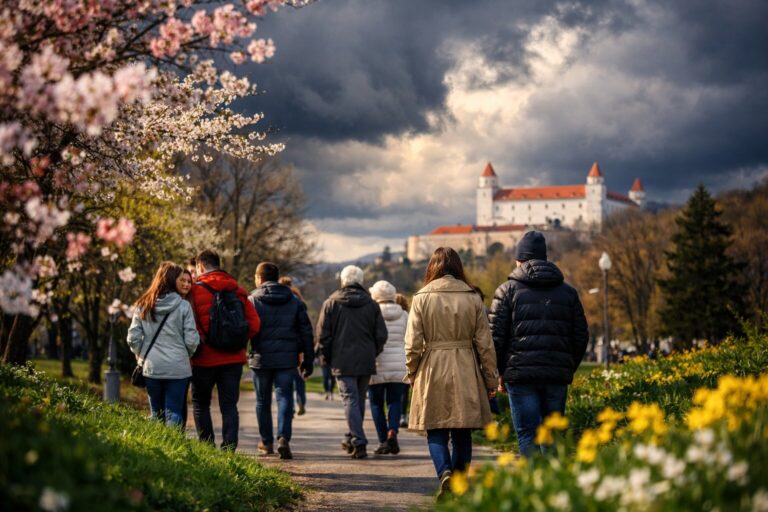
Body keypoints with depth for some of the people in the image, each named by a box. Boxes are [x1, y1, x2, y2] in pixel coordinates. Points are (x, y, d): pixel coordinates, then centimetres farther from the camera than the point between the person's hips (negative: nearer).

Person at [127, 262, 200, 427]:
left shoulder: (143, 306, 3)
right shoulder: (183, 306, -7)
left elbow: (133, 338, 2)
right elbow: (191, 340, -7)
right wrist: (187, 355, 13)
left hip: (151, 368, 3)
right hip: (178, 368, -3)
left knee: (156, 413, 14)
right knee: (173, 413, 0)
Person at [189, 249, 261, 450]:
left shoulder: (196, 290, -8)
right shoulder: (237, 291, 5)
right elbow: (254, 323, 1)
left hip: (205, 359, -3)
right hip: (233, 358, 3)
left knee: (200, 404, 12)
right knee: (229, 405, 7)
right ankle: (229, 447, -1)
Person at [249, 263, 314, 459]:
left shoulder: (253, 300, -2)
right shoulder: (294, 300, 7)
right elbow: (306, 331, 6)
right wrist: (308, 360, 10)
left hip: (261, 359, -1)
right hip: (287, 359, 1)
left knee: (263, 401, 12)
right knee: (285, 397, 0)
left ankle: (266, 442, 18)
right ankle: (283, 438, -19)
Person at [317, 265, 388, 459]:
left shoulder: (331, 303, 0)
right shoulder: (371, 304, 5)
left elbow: (323, 334, -2)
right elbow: (381, 334, 3)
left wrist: (327, 356, 9)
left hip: (343, 361, -3)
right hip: (366, 362, 3)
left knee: (351, 400, -4)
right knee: (360, 400, 15)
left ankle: (358, 442, -14)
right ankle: (352, 438, 26)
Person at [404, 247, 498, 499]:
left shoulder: (422, 298, -3)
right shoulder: (472, 298, 1)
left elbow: (412, 343, -3)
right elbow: (485, 343, 3)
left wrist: (412, 374, 11)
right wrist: (490, 379, 10)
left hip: (433, 372, -1)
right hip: (465, 372, 2)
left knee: (436, 431, 5)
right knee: (462, 432, 11)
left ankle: (445, 473, -18)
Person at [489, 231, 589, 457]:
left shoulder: (508, 290, 2)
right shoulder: (568, 292, 13)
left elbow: (496, 336, -3)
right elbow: (581, 336, 11)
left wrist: (500, 372, 7)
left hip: (521, 373, -3)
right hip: (557, 375, 3)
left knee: (527, 435, -1)